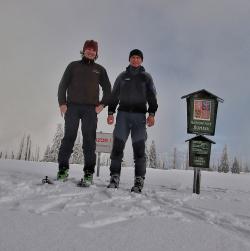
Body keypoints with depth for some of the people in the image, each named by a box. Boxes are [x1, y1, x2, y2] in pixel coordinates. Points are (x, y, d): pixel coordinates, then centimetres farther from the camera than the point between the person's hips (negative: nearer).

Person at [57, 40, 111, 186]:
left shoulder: (100, 70, 17)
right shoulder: (74, 66, 16)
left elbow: (107, 89, 16)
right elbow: (63, 84, 11)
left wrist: (102, 104, 1)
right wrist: (62, 103, -2)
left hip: (90, 109, 0)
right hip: (72, 107, 0)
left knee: (89, 139, -6)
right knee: (69, 137, -5)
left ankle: (89, 173, -7)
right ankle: (63, 169, 2)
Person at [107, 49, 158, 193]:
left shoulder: (146, 77, 16)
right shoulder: (122, 76, 20)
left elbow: (152, 97, 7)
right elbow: (114, 95, 17)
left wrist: (152, 114, -7)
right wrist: (111, 112, 4)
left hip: (139, 115, -1)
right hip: (123, 113, 2)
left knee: (139, 147, -8)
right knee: (118, 145, -8)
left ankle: (139, 180, -5)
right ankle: (115, 177, -4)